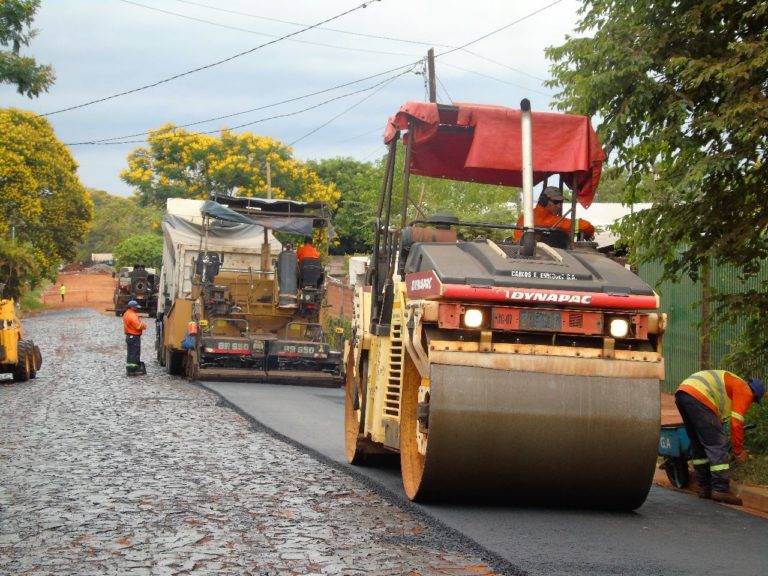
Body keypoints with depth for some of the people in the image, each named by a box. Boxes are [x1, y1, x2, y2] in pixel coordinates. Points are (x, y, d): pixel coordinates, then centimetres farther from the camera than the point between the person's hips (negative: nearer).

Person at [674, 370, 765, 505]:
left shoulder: (732, 383, 34)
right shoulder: (745, 392, 9)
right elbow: (736, 423, 1)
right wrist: (738, 451, 11)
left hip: (681, 393, 9)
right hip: (698, 398, -9)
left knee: (698, 445, 18)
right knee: (717, 445, -3)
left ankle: (704, 488, 22)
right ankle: (721, 489, -6)